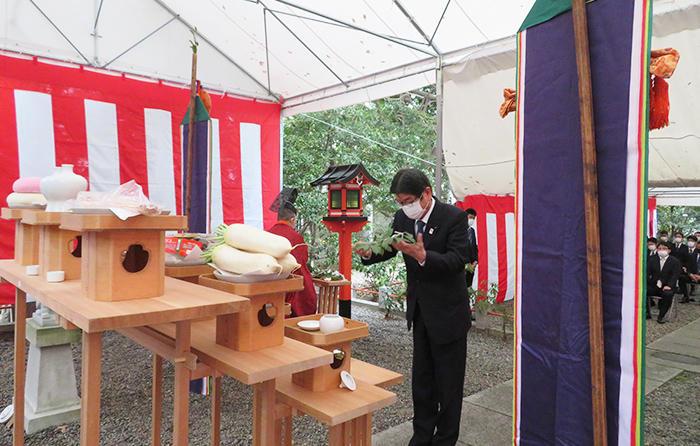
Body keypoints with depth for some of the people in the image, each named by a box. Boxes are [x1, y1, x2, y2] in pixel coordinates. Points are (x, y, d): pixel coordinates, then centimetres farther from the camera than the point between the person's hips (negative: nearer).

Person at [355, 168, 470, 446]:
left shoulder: (453, 217, -17)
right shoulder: (403, 218, -1)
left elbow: (457, 261, -24)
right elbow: (388, 248, 6)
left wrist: (423, 255, -40)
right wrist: (369, 252, -16)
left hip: (448, 313, -6)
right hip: (420, 311, 6)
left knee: (448, 381, 8)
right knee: (421, 379, 18)